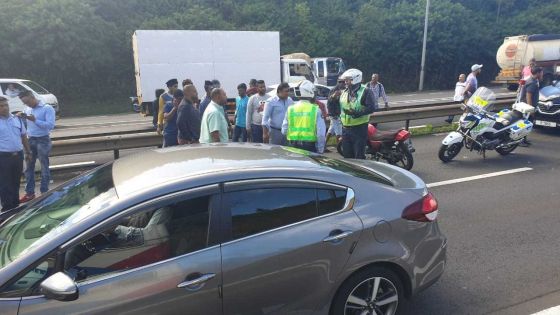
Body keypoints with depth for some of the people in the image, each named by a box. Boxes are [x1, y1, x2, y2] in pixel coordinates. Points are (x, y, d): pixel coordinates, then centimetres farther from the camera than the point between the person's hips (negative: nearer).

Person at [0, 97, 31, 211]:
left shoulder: (17, 119, 9)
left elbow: (24, 136, 17)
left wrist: (28, 152, 15)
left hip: (18, 155, 5)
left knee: (16, 183, 15)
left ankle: (16, 205, 28)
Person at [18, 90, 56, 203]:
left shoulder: (47, 108, -8)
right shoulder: (27, 110, 11)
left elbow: (51, 125, -17)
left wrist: (35, 120, -23)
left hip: (43, 140, -6)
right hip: (30, 140, 6)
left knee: (44, 167, 3)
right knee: (29, 167, 8)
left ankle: (44, 192, 11)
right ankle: (29, 192, 17)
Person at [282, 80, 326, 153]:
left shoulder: (290, 109, -2)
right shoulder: (316, 110, -8)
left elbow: (284, 131, 3)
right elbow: (321, 133, -10)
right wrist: (320, 150, 1)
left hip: (293, 146, 3)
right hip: (310, 146, -2)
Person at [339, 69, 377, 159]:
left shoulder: (365, 92, -7)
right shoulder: (344, 93, 14)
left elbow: (371, 108, -18)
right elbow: (338, 107, 25)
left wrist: (357, 113, -28)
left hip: (359, 128, -7)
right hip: (345, 128, 7)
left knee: (359, 156, -3)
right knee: (347, 156, 14)